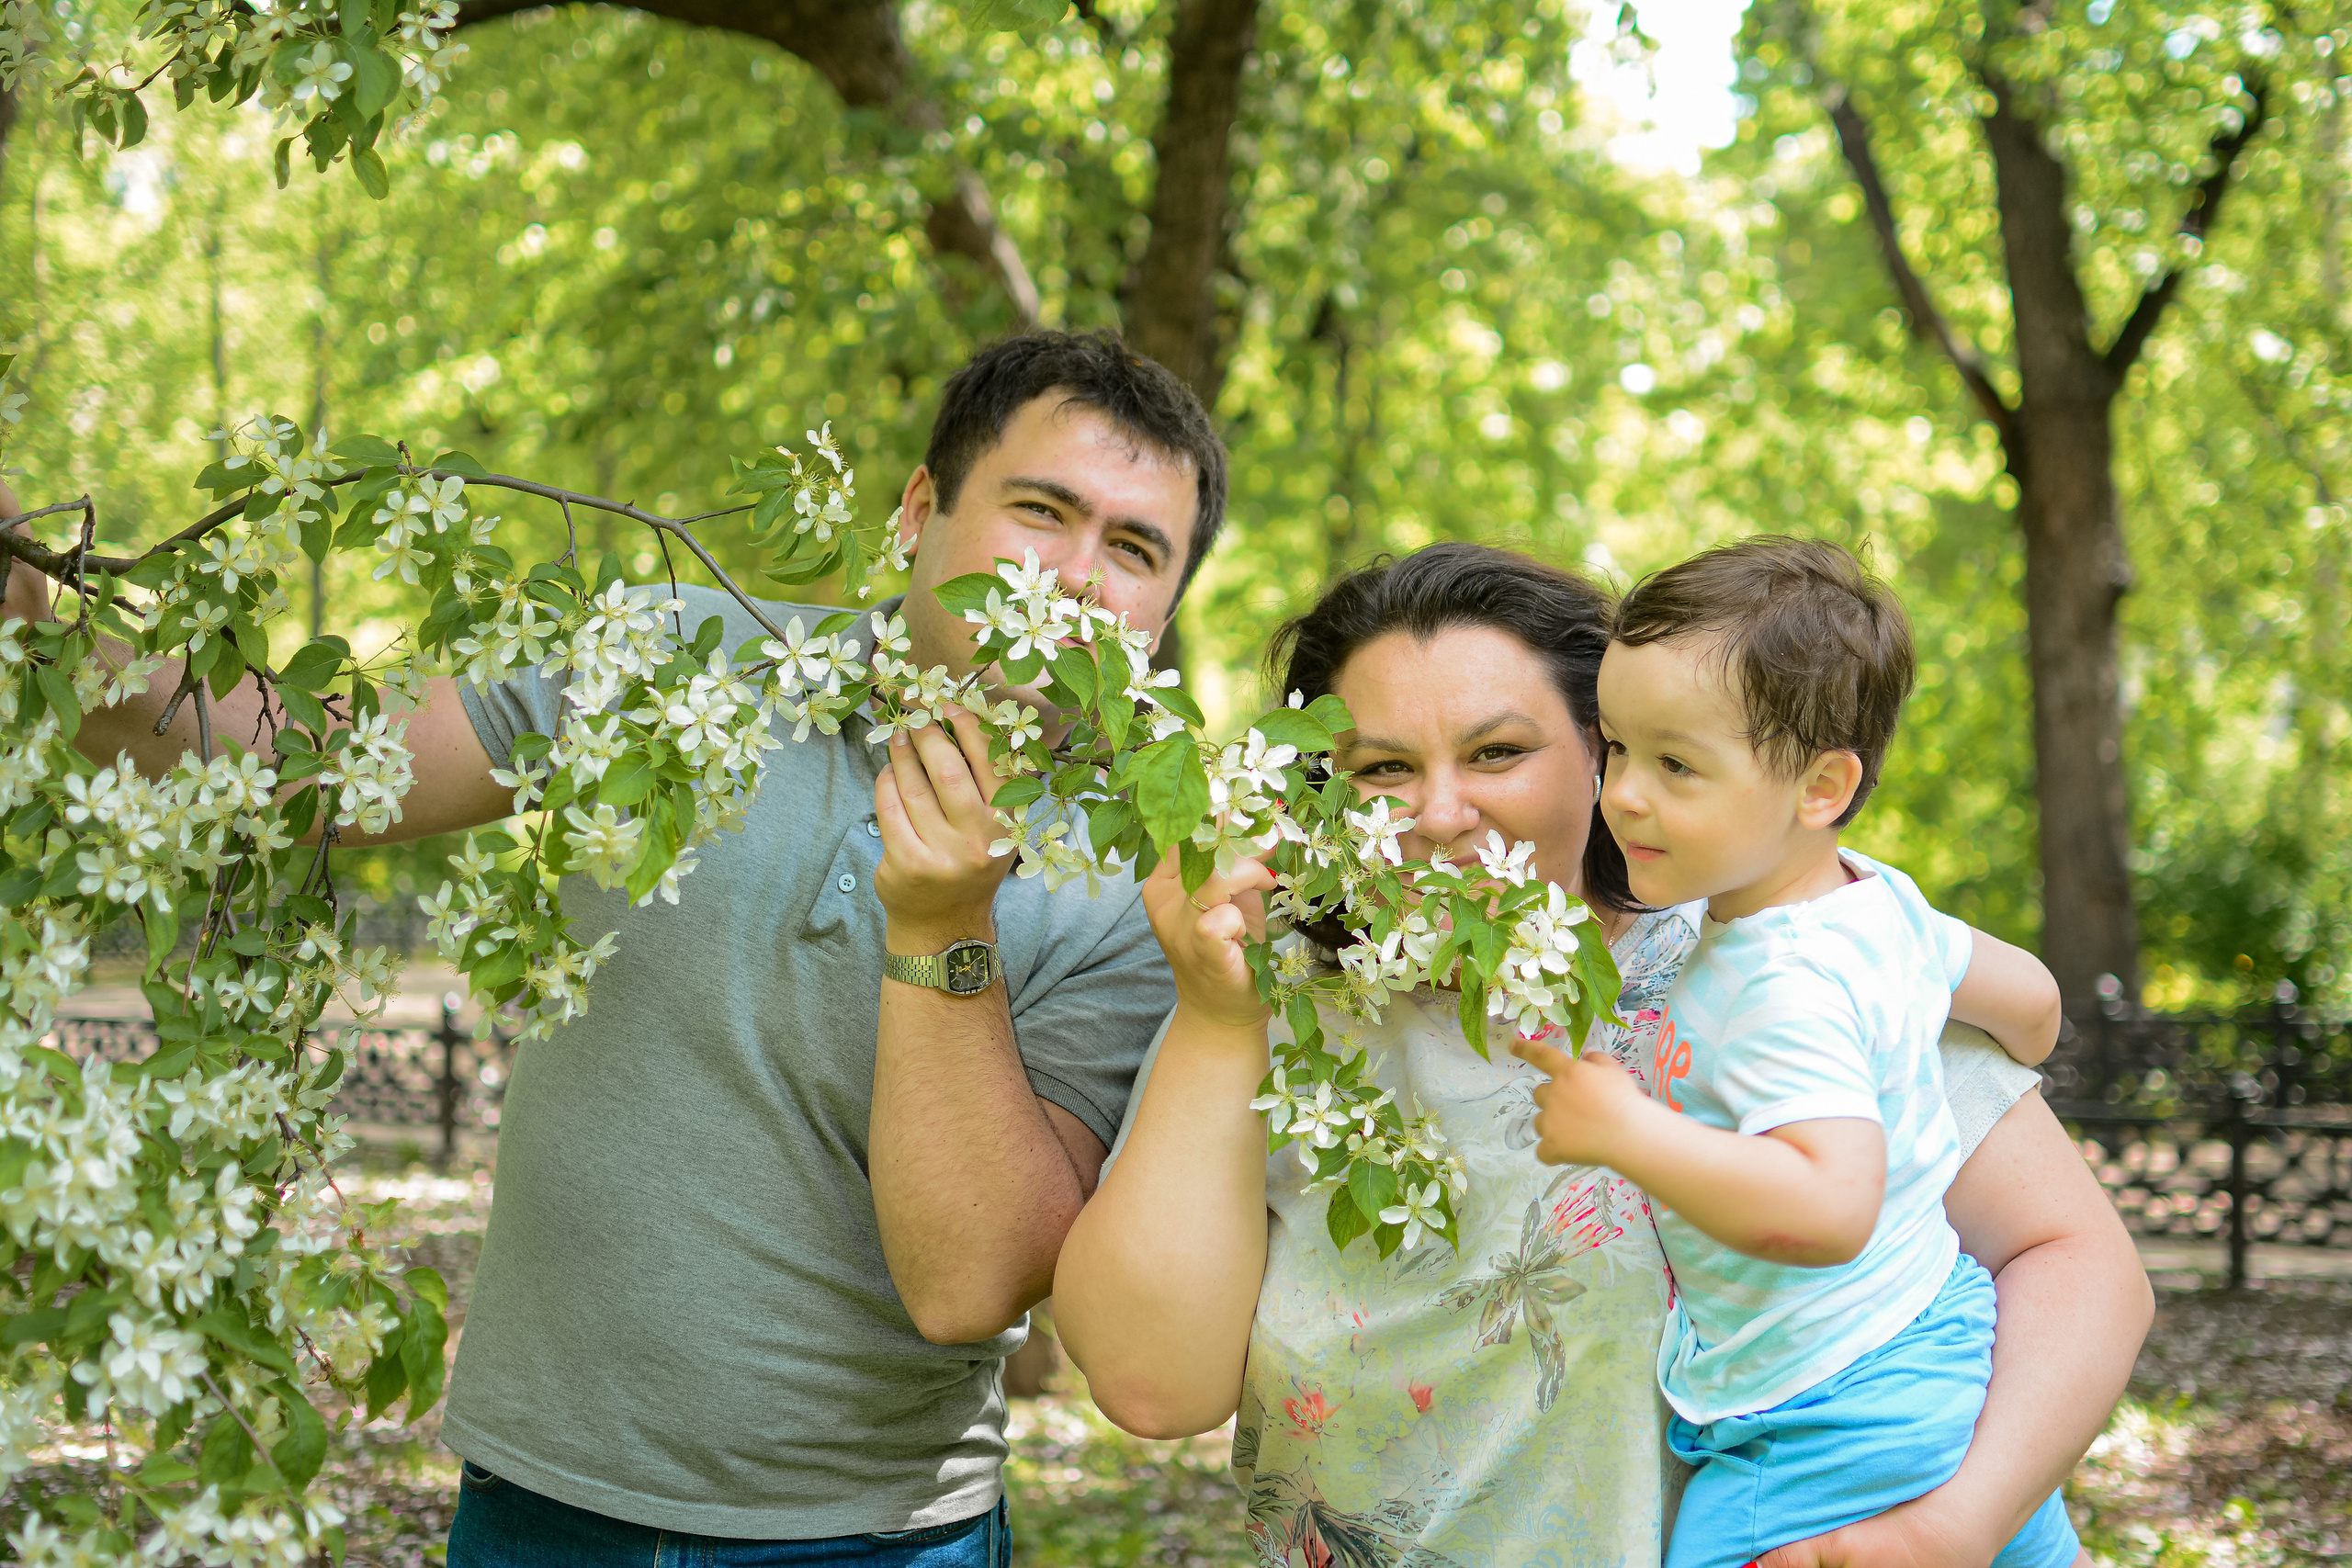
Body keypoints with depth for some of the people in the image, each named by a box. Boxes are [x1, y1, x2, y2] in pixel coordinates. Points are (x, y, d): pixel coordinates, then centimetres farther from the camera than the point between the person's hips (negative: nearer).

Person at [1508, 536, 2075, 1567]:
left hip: (1832, 1435, -10)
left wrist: (1621, 1129, -36)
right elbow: (2029, 999, 19)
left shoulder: (1792, 986, -28)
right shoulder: (1876, 904, 2)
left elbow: (1830, 1210, -40)